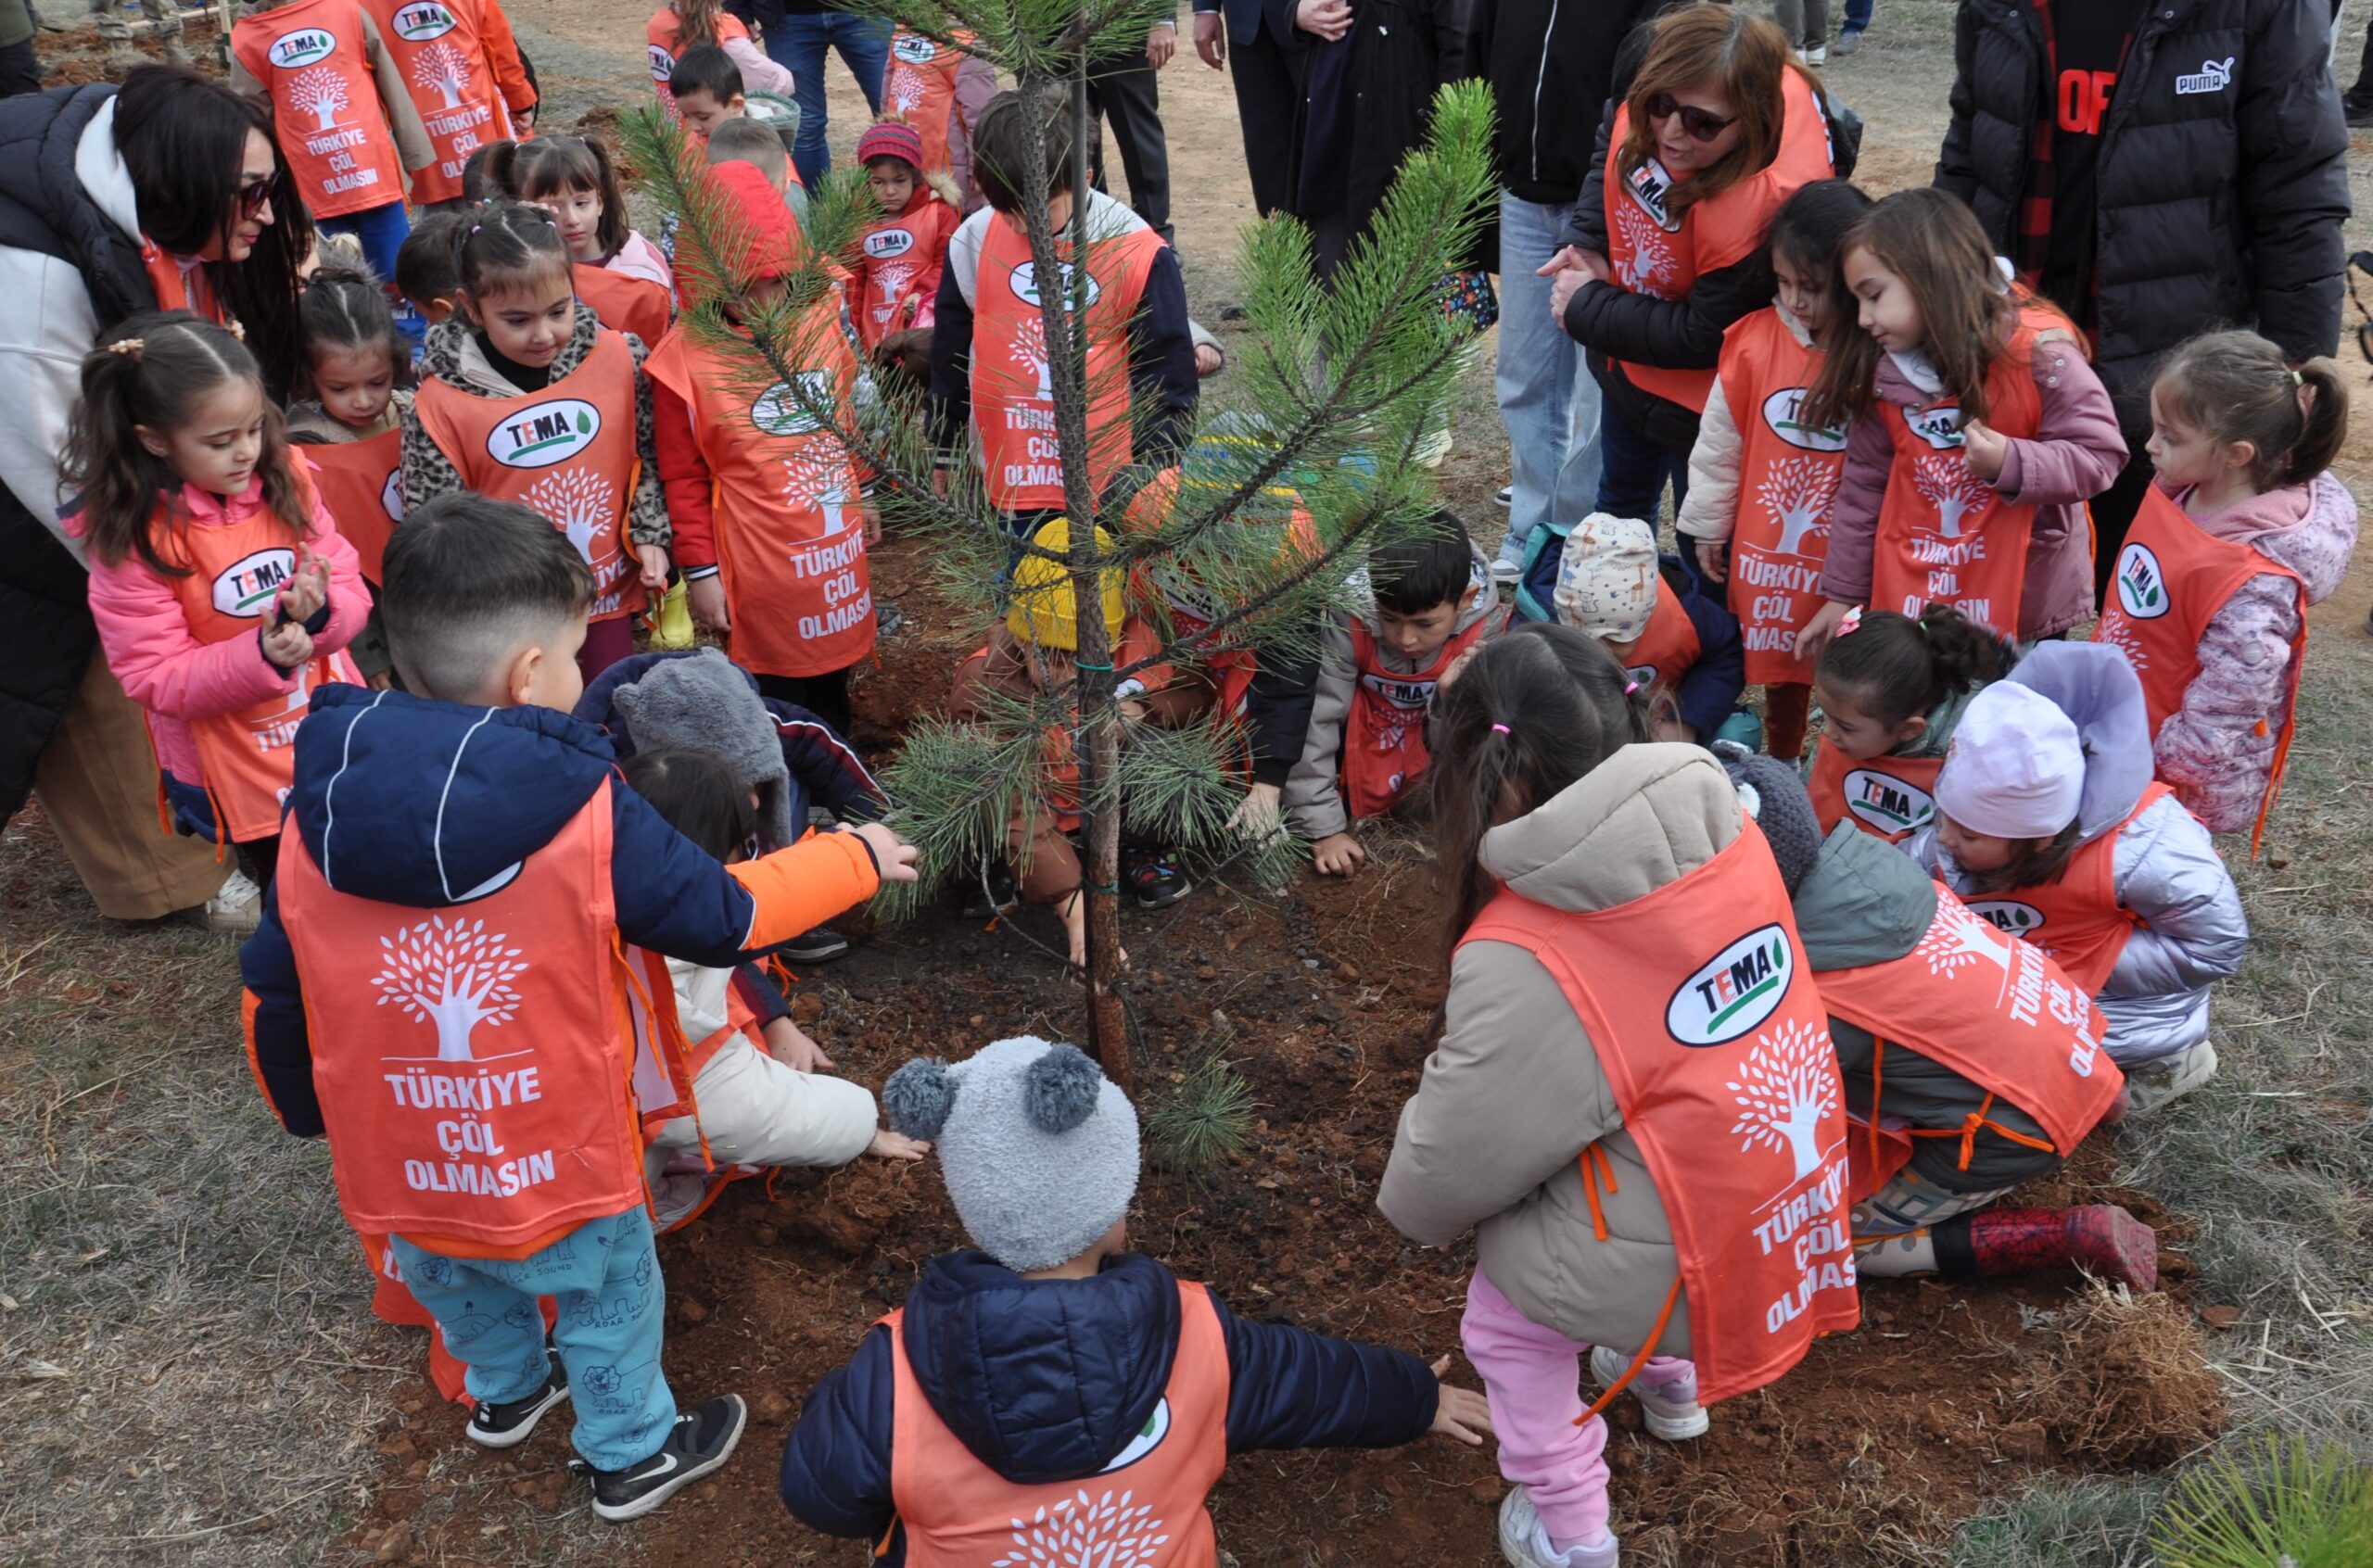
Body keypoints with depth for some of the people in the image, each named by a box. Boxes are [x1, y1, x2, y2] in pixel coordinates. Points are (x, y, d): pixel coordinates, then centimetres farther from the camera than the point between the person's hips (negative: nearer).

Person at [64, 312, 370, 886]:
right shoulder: (129, 542, -17)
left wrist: (321, 612, -27)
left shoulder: (285, 481, -6)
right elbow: (156, 678, -16)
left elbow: (351, 591, -3)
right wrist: (262, 657, -31)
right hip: (229, 773, -3)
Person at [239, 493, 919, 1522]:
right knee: (611, 1291, 24)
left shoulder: (316, 819, -13)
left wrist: (306, 1111, 18)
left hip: (393, 1174, 5)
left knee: (456, 1286, 33)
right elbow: (722, 919, -13)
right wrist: (855, 857, 2)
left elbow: (272, 999, -2)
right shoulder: (586, 817, -25)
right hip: (557, 1171, -4)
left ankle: (506, 1393, 60)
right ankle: (633, 1454, 46)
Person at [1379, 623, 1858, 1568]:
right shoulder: (1730, 841, -11)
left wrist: (1414, 1215, 8)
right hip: (1788, 1202, 7)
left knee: (1507, 1321, 22)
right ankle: (1672, 1383, 58)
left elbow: (1457, 1160, -14)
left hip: (1678, 1266, -6)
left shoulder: (1525, 961, -28)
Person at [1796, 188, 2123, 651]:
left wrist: (2010, 463, -29)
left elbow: (2098, 455, -12)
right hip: (1910, 601, 4)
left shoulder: (2035, 349, -15)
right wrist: (1843, 593, 8)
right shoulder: (1878, 369, -1)